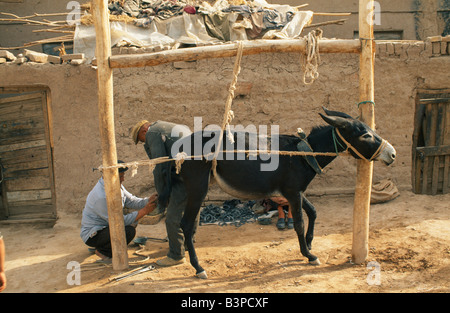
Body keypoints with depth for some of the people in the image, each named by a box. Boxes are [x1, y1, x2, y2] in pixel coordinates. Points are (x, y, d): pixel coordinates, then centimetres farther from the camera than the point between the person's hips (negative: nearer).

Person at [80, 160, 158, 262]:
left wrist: (148, 201, -15)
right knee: (129, 231, -27)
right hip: (92, 235, -10)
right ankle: (102, 251, -3)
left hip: (106, 226, 10)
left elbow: (131, 201, 4)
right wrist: (144, 211, -27)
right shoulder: (101, 197, -30)